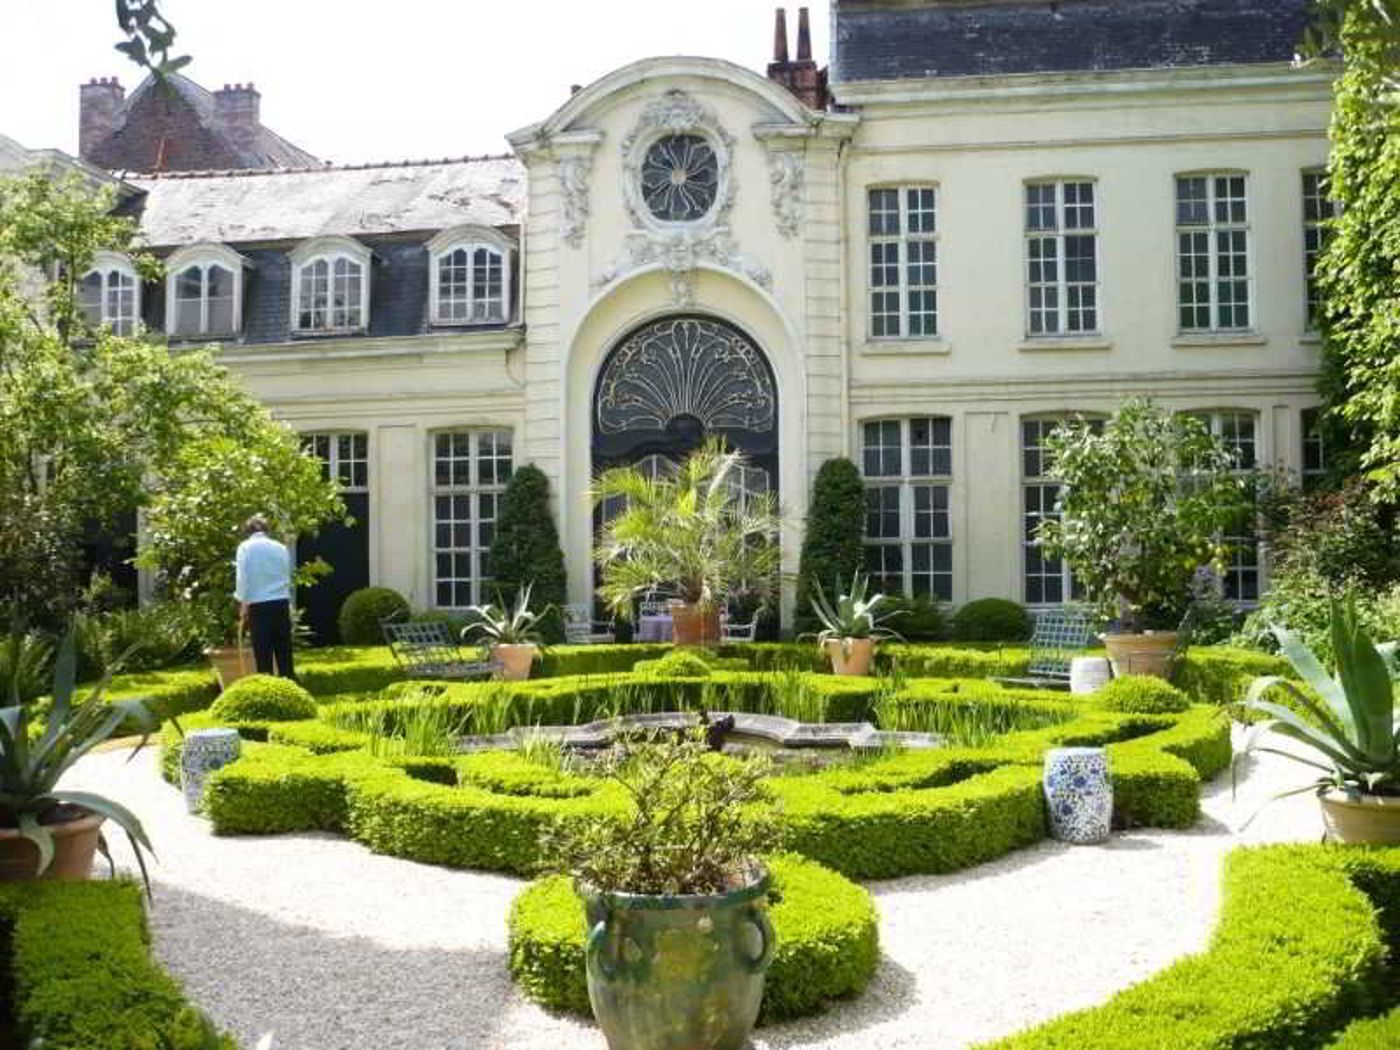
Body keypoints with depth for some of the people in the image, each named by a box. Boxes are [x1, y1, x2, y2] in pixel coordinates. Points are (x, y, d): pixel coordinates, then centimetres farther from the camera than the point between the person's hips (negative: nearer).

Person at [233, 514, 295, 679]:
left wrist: (243, 608, -1)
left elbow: (242, 579, -5)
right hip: (281, 603, 3)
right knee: (284, 653, 7)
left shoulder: (246, 547, 1)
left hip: (259, 605, -3)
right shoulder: (281, 548, 10)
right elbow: (287, 578, 13)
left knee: (263, 655, 1)